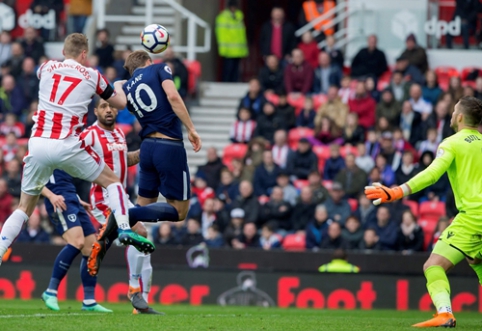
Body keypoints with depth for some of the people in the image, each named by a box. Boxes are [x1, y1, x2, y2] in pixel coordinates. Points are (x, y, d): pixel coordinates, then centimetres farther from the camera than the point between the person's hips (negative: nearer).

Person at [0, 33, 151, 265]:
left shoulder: (47, 68, 12)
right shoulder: (91, 76, 7)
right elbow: (120, 103, 21)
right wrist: (119, 87, 43)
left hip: (38, 143, 2)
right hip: (67, 146, -2)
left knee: (24, 207, 14)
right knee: (112, 180, 18)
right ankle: (125, 229, 1)